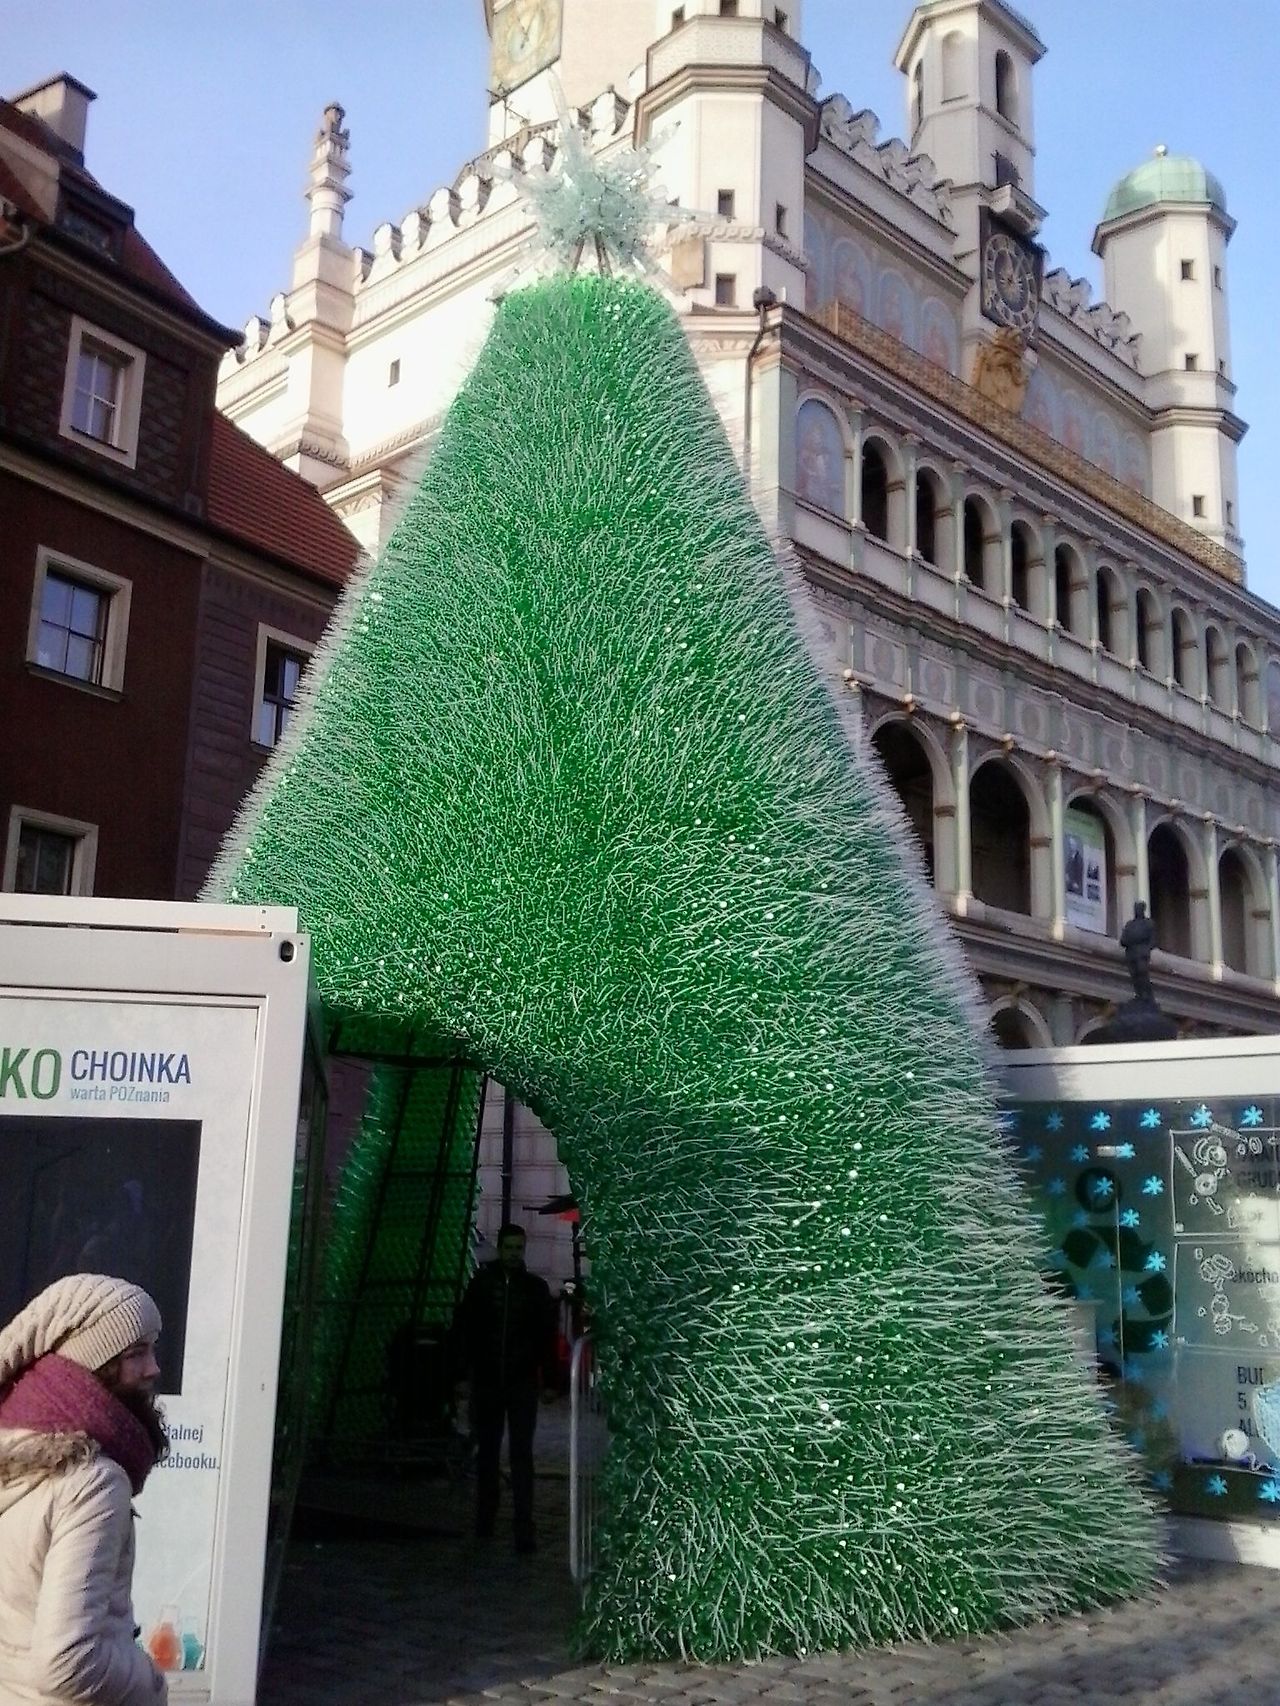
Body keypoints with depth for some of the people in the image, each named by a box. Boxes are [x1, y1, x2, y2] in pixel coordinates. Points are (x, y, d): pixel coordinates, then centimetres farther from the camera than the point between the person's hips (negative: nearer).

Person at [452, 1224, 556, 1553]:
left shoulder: (536, 1287, 3)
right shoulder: (481, 1284, 2)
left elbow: (547, 1336, 4)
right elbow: (462, 1329, 5)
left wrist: (548, 1379, -1)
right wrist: (464, 1372, 0)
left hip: (522, 1384, -1)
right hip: (486, 1383, 2)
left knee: (521, 1455, -6)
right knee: (487, 1452, 12)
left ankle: (524, 1528, -6)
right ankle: (485, 1520, 25)